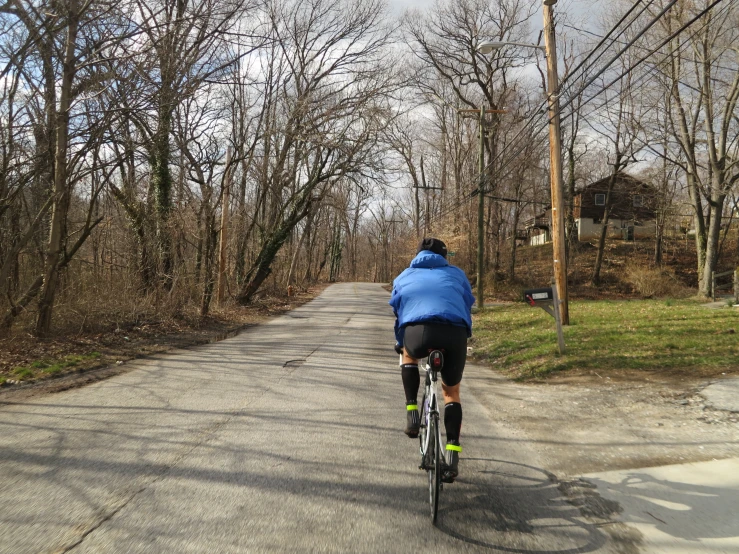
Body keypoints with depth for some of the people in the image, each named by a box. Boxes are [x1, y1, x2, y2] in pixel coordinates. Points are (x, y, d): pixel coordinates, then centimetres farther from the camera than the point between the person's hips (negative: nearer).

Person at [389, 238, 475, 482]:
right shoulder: (456, 274, 32)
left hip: (417, 329, -1)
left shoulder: (405, 276, 33)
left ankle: (412, 411, 20)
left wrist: (400, 342, 52)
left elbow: (397, 311, 39)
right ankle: (452, 452, 12)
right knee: (451, 391, 23)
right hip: (455, 333, 1)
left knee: (409, 355, 36)